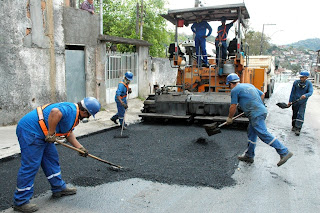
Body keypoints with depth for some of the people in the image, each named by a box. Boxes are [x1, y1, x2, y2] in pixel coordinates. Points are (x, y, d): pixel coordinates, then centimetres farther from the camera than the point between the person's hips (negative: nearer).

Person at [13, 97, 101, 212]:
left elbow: (68, 133, 20)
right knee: (30, 166, -7)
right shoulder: (70, 109, -20)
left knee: (51, 159, 16)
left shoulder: (74, 114, 13)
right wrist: (51, 134, -28)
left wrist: (80, 148, 14)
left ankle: (58, 188, 28)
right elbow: (55, 112, -40)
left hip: (41, 134, 11)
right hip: (29, 130, -11)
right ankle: (20, 202, 5)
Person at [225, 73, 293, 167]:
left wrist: (229, 118, 14)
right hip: (262, 110, 9)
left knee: (264, 135, -11)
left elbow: (233, 107, 0)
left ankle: (284, 152, -11)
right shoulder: (249, 85, 22)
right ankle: (249, 156, 24)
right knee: (251, 133, 15)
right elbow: (262, 94, 25)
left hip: (256, 114, -9)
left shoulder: (235, 90, -2)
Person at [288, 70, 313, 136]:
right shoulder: (296, 82, -2)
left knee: (300, 115, -10)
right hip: (295, 101, 2)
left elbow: (310, 92, -17)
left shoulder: (309, 84, -6)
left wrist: (305, 95, -39)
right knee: (294, 114, 12)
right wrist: (290, 101, 2)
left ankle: (298, 129, -11)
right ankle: (294, 126, 29)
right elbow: (292, 92, 2)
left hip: (303, 102, -2)